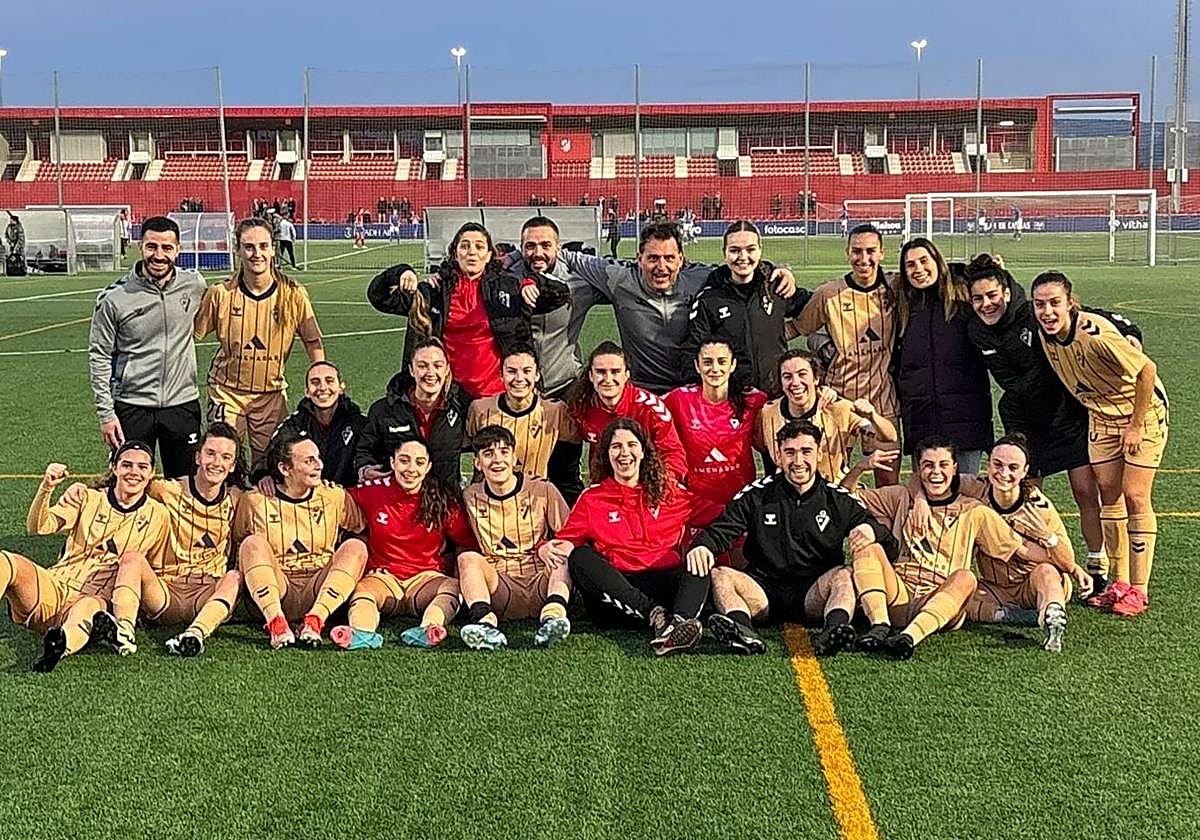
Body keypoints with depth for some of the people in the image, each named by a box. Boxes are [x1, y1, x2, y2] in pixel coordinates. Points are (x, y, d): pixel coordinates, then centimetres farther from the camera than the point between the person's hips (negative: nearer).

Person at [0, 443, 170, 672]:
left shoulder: (157, 515, 11)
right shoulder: (87, 498, 11)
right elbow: (37, 528, 0)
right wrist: (46, 488, -17)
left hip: (97, 599, -2)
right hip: (56, 589, 3)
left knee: (89, 607, -41)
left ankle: (63, 642, -73)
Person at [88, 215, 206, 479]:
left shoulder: (194, 285, -2)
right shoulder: (115, 299, -8)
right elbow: (99, 355, -2)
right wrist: (105, 413, -6)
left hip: (183, 403, 2)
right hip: (132, 407, -2)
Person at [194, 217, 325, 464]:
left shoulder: (293, 295, -7)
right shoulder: (221, 294, -8)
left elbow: (313, 341, 4)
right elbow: (189, 335, 3)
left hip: (271, 396, 1)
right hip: (227, 394, -1)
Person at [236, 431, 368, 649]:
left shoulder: (335, 497, 7)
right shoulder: (255, 501, 2)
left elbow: (364, 531, 15)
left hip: (318, 594, 1)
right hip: (274, 593, -1)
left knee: (355, 547, -20)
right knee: (253, 544, -24)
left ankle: (314, 621, -33)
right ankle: (276, 622, -38)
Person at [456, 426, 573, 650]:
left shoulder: (543, 491, 5)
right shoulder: (471, 498, 10)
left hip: (542, 585, 0)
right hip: (499, 588, 1)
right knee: (468, 558, -25)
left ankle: (553, 614, -53)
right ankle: (486, 623, -50)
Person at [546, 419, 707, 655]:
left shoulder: (670, 493, 21)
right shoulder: (592, 498, 19)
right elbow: (566, 540, 11)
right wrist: (547, 549, -11)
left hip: (662, 581, 0)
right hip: (613, 595, 0)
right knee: (580, 557, -26)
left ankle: (679, 621, -55)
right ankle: (655, 614, -40)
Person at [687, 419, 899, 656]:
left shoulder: (839, 500, 10)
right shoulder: (756, 495, 11)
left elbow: (889, 549, 7)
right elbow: (720, 530, 2)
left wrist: (870, 530, -18)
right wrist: (702, 546, -23)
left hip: (816, 593, 0)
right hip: (764, 590, 1)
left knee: (845, 574, -30)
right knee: (718, 575, -25)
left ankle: (834, 629, -58)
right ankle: (743, 631, -52)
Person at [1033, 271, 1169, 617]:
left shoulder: (1095, 335, -33)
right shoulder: (1045, 332, -11)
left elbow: (1147, 370, -27)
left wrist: (1136, 425, -21)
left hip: (1142, 410, -6)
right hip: (1101, 415, 7)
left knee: (1135, 496, -8)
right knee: (1109, 494, 6)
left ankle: (1139, 590, -1)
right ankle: (1119, 582, 15)